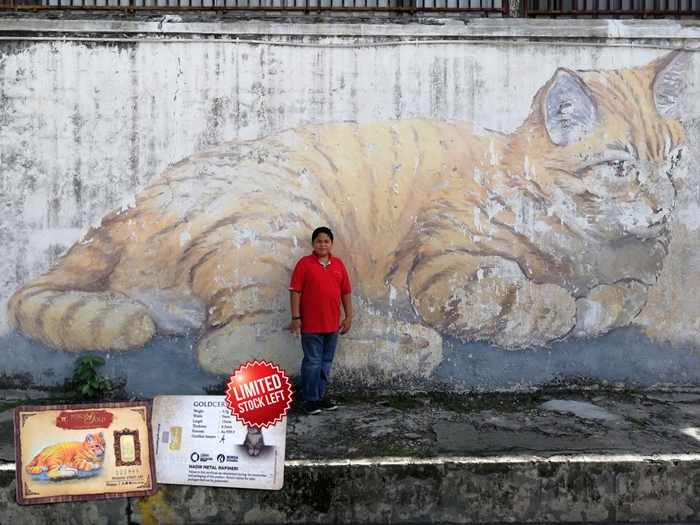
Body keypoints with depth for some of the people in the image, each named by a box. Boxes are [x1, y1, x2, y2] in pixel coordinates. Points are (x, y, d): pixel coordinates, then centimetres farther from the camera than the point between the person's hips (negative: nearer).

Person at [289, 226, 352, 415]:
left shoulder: (338, 264, 7)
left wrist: (348, 316, 6)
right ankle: (310, 399, 11)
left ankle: (320, 396, 24)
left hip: (332, 323, 5)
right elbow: (295, 291, -7)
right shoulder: (304, 263, -5)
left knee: (326, 361, 12)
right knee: (312, 361, 0)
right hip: (311, 323, -5)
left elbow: (345, 291, 10)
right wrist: (296, 317, -12)